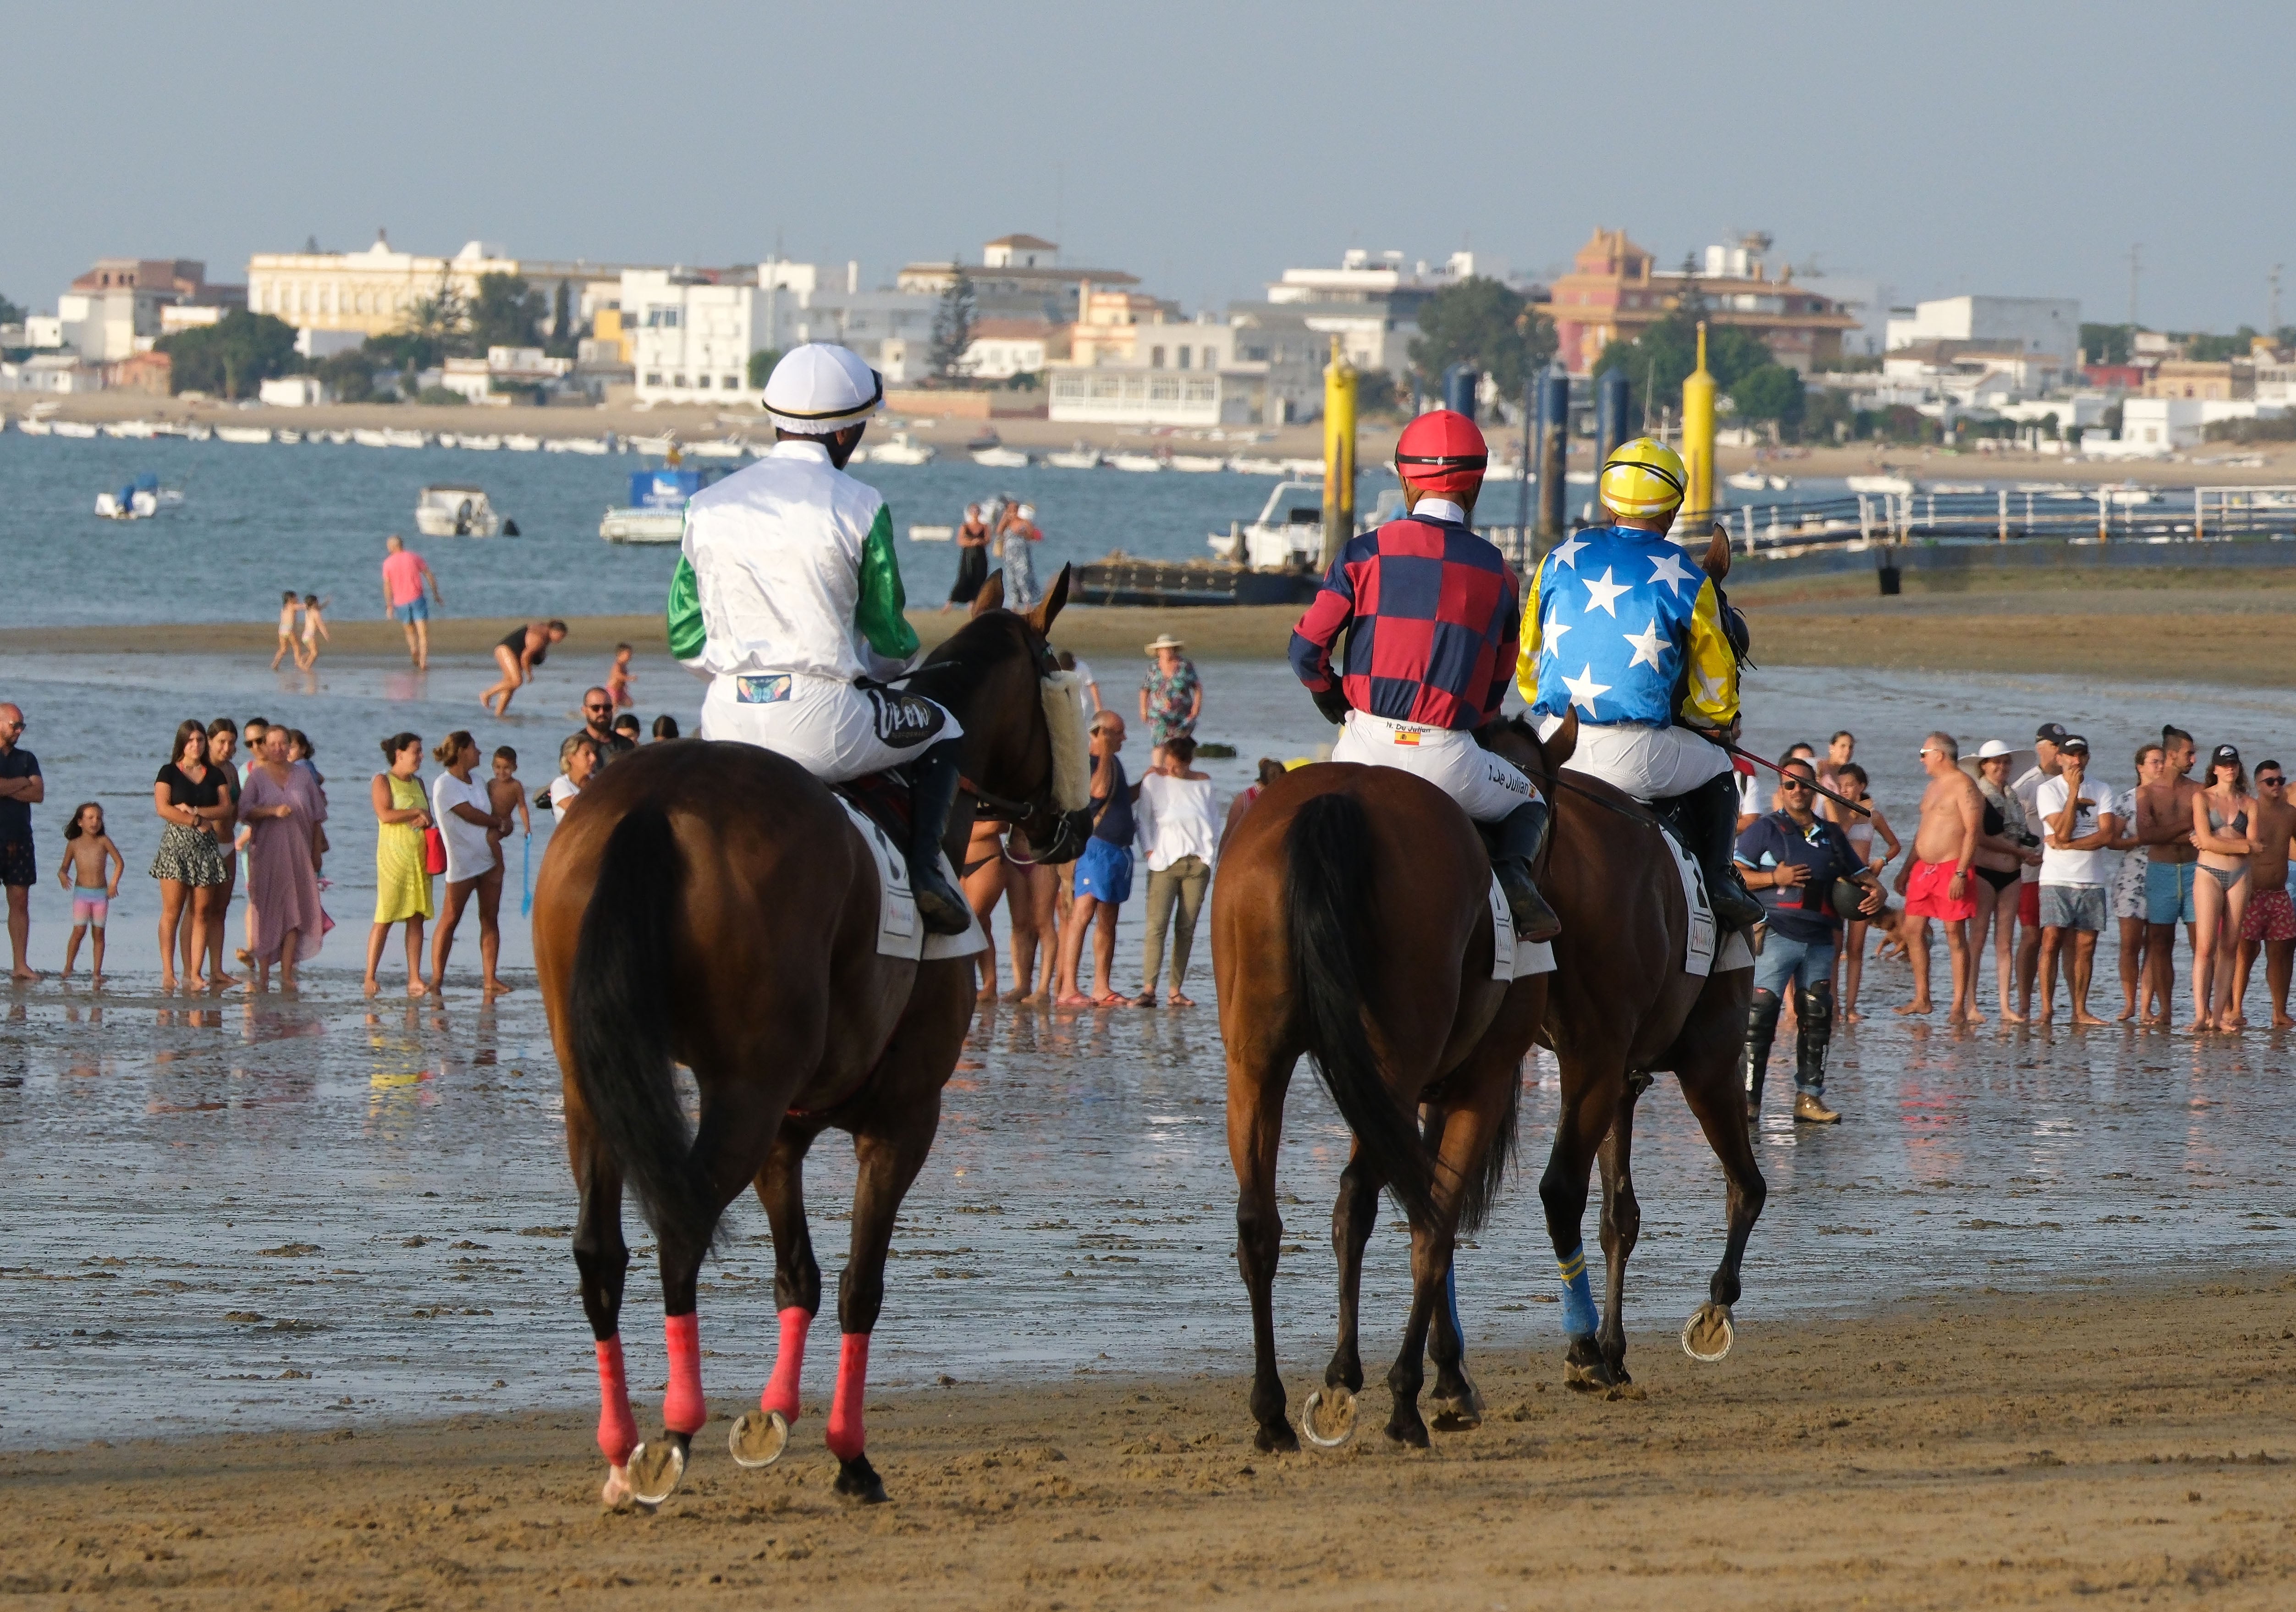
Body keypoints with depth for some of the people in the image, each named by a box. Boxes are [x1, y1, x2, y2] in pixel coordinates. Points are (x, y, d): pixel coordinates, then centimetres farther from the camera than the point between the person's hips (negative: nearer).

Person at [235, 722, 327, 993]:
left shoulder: (302, 777, 12)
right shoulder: (257, 776, 4)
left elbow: (316, 816, 15)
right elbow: (245, 811, -6)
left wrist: (316, 851, 10)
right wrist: (273, 811, -20)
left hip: (297, 851, 2)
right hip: (265, 853, -2)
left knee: (295, 912, -4)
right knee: (265, 913, -6)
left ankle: (287, 974, -3)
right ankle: (263, 975, -4)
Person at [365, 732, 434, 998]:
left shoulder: (418, 784, 17)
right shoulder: (383, 781, -3)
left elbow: (429, 818, 17)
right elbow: (385, 815, -16)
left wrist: (425, 819, -7)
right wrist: (417, 812, -7)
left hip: (419, 857, 6)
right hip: (394, 854, -6)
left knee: (416, 919, 2)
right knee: (385, 918, -8)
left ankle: (415, 979, 2)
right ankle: (370, 977, -5)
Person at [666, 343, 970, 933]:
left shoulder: (709, 507, 4)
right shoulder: (858, 507, -6)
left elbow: (684, 639, 8)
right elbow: (889, 637, -1)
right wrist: (892, 660, 22)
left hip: (730, 718, 3)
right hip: (823, 718, -3)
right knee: (941, 731, 25)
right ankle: (925, 869, 8)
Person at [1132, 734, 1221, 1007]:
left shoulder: (1204, 784, 10)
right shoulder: (1154, 781, 5)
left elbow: (1214, 822, 14)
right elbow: (1145, 819, 7)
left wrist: (1209, 856, 4)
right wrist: (1150, 850, -4)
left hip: (1197, 863, 2)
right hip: (1164, 862, -2)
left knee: (1186, 929, -1)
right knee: (1157, 925, -14)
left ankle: (1176, 991, 1)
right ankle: (1148, 989, -20)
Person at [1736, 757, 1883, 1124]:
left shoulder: (1832, 836, 18)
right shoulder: (1766, 830, 4)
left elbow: (1861, 874, 23)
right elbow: (1733, 874, -1)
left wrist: (1876, 891, 1)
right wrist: (1775, 878, -13)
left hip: (1820, 939, 5)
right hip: (1776, 937, -5)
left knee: (1817, 1019, 5)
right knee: (1759, 1017, -11)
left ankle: (1809, 1097, 11)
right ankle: (1748, 1098, -12)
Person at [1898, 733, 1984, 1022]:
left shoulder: (1964, 786, -9)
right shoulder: (1933, 787, 20)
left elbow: (1972, 831, -16)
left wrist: (1961, 873, -22)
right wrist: (1907, 869, 23)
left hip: (1952, 868, -9)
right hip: (1924, 868, 9)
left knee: (1955, 935, -7)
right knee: (1912, 930, 7)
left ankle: (1960, 1007, -6)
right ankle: (1922, 1000, 14)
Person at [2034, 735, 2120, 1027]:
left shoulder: (2102, 792, 9)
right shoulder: (2048, 790, 0)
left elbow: (2107, 835, -4)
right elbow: (2062, 832, -12)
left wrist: (2068, 845, -13)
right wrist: (2074, 791, -12)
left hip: (2092, 881, 3)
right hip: (2057, 879, -3)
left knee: (2085, 946, 2)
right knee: (2051, 941, -12)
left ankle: (2080, 1011, 6)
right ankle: (2046, 1008, -10)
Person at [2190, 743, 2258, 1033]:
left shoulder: (2249, 803, 12)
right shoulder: (2203, 798, 4)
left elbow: (2254, 844, 0)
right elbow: (2206, 841, -7)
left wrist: (2216, 843, -6)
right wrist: (2243, 846, -5)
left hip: (2239, 876, 3)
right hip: (2210, 874, -3)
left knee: (2230, 948, 1)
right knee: (2206, 946, -13)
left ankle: (2219, 1015, 2)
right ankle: (2201, 1014, -16)